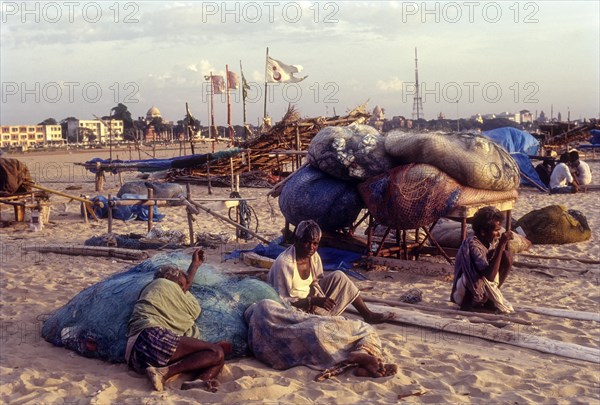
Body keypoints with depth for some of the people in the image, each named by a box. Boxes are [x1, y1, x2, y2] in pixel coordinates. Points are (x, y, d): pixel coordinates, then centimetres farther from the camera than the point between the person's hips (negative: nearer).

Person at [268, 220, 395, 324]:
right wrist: (313, 301, -31)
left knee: (338, 276, -5)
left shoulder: (314, 257, -6)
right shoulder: (284, 263, -27)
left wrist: (319, 299, -20)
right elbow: (282, 300, -26)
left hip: (310, 298, 7)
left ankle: (368, 314, 2)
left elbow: (316, 284, 3)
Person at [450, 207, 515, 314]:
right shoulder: (472, 245, -28)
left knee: (507, 255, -7)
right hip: (465, 293, -8)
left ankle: (490, 296, 3)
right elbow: (490, 276, -38)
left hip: (483, 290, 8)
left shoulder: (493, 241, -5)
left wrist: (505, 243, -17)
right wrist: (501, 244, -38)